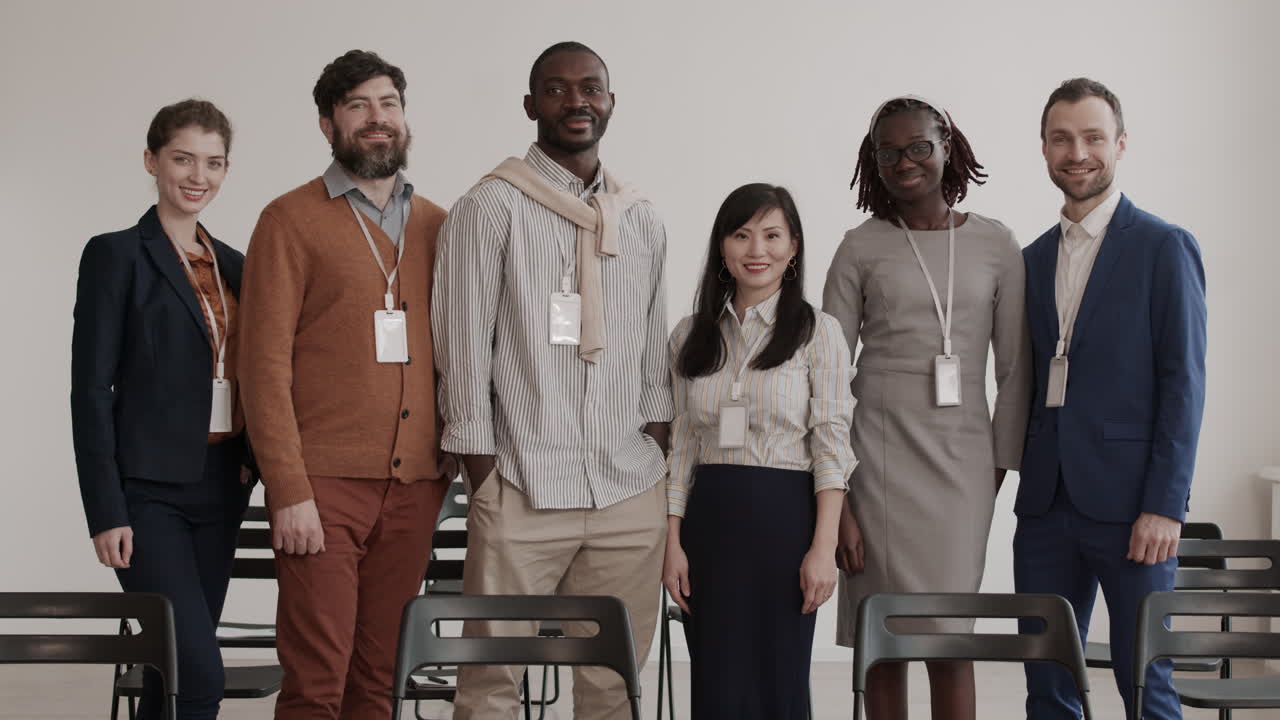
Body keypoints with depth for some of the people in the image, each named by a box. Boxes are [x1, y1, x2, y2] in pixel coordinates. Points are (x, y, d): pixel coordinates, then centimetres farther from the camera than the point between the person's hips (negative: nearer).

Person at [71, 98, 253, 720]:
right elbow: (90, 390, -9)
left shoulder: (232, 265, 13)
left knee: (173, 669, 11)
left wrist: (252, 464, 7)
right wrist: (106, 511, -14)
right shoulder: (117, 255, -6)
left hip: (221, 488, 6)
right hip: (149, 489, -6)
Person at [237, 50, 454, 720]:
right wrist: (289, 489, -12)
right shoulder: (291, 221, 1)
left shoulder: (435, 225, 14)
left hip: (413, 487, 4)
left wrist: (447, 464, 6)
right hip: (323, 486, -4)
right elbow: (265, 362, -5)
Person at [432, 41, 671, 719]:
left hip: (631, 493, 5)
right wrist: (483, 476, -6)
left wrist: (658, 453, 10)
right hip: (523, 489, -4)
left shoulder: (643, 221, 14)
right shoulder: (491, 207, -1)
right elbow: (463, 346, -3)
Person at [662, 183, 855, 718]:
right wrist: (674, 543, 2)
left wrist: (823, 548, -13)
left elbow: (831, 449, -5)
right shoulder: (691, 336, 9)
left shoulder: (818, 333, 0)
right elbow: (681, 447, 10)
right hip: (709, 519, 3)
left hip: (784, 515, -3)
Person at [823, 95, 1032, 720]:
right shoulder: (861, 248, 3)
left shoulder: (995, 245, 6)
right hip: (878, 452, -1)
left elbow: (1015, 368, 10)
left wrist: (1000, 465, 6)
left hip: (962, 458, 1)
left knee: (949, 640, 0)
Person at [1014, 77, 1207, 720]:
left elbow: (1184, 382, -8)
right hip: (1047, 503, 5)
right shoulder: (1035, 258, 15)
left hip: (1129, 501, -5)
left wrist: (1165, 505, -14)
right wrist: (1029, 482, 8)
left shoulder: (1165, 247, -3)